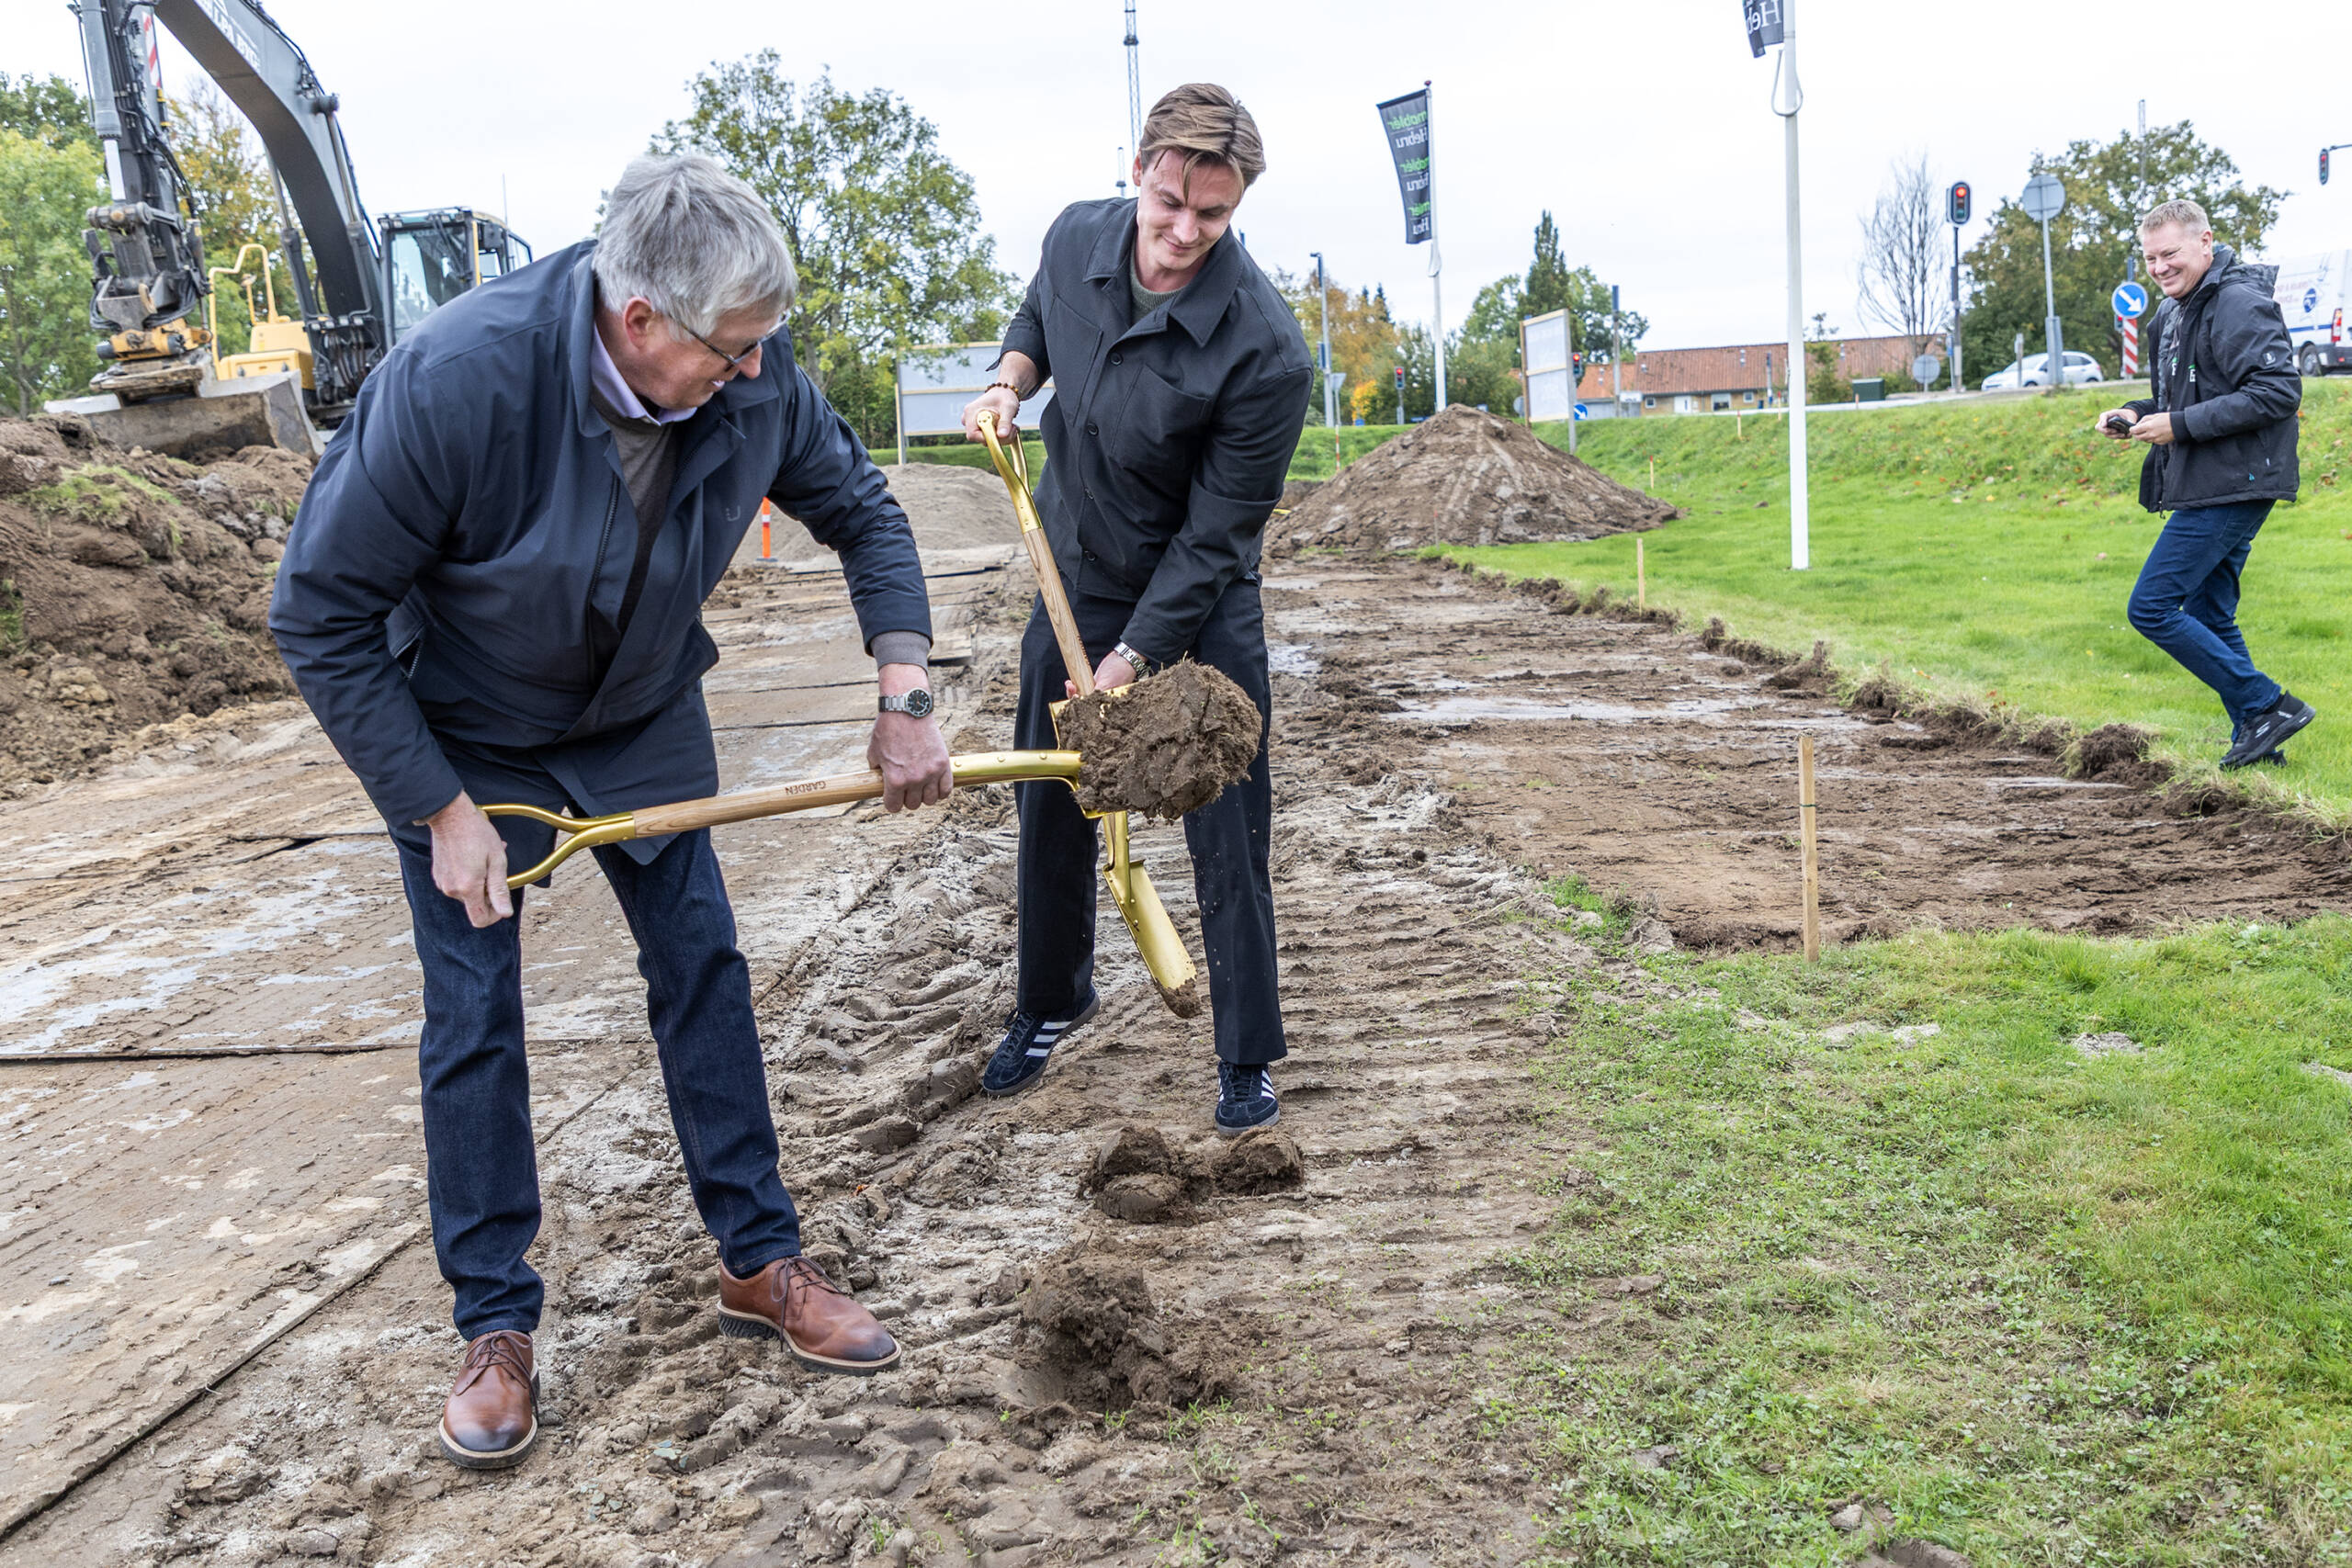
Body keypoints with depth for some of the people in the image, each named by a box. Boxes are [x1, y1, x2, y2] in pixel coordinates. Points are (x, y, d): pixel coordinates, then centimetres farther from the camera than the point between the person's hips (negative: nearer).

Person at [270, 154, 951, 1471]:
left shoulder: (754, 376, -23)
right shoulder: (456, 379, -35)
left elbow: (863, 513, -3)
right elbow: (324, 618, -24)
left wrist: (906, 700, -14)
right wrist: (441, 810, -21)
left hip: (643, 717, 4)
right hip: (457, 730, -3)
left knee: (704, 972, 6)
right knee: (474, 1016, 0)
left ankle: (761, 1264, 21)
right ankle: (496, 1326, 18)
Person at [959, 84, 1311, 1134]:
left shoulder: (1265, 351, -27)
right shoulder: (1075, 239, -10)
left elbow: (1212, 537, -23)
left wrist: (1131, 661, -23)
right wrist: (1008, 380, -5)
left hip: (1200, 611, -5)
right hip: (1074, 583, 5)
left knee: (1227, 832, -4)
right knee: (1050, 812, 14)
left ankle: (1247, 1059, 12)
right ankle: (1051, 1003, 37)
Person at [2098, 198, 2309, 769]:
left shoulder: (2238, 304, -14)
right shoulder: (2178, 310, 17)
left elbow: (2279, 391, -22)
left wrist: (2180, 426, -22)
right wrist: (2136, 414, 7)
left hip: (2231, 487, -10)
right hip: (2209, 487, 10)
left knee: (2151, 608, -11)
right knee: (2208, 617, 13)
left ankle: (2267, 705, -4)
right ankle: (2256, 738, 20)